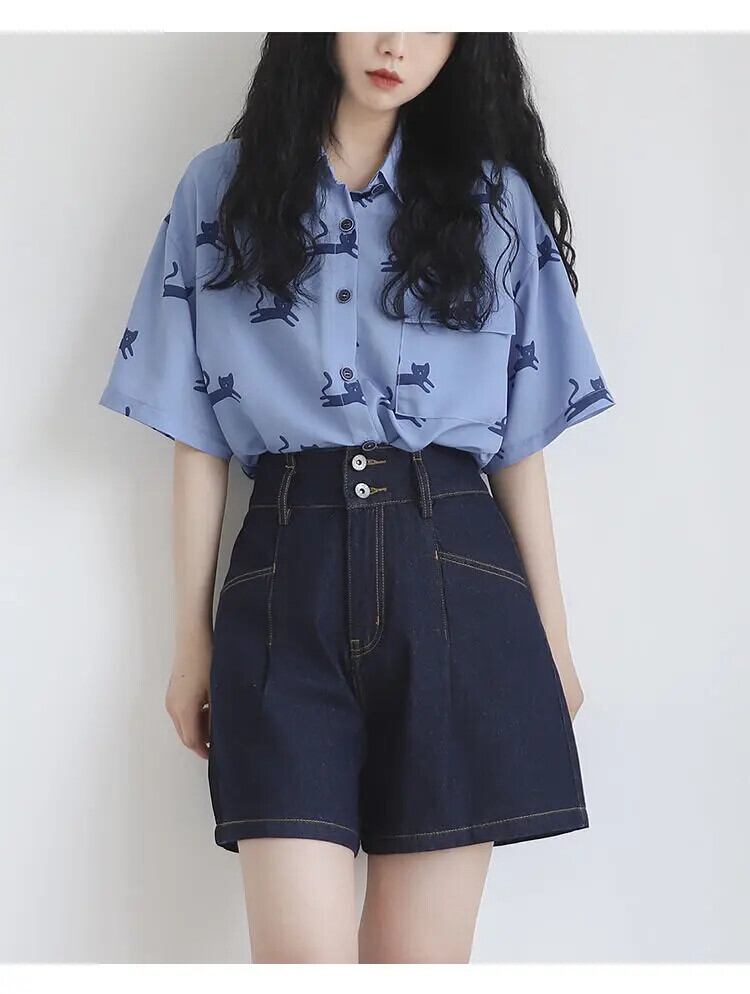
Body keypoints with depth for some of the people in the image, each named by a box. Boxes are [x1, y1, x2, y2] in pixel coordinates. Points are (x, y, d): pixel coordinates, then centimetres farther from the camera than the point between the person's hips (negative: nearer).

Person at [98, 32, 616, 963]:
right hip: (287, 580, 0)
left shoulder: (495, 197, 12)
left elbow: (523, 437, 11)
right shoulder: (220, 189, 10)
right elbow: (196, 436, 8)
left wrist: (553, 635, 10)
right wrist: (192, 638, 6)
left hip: (455, 579, 1)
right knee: (301, 951, -10)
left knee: (420, 953, 1)